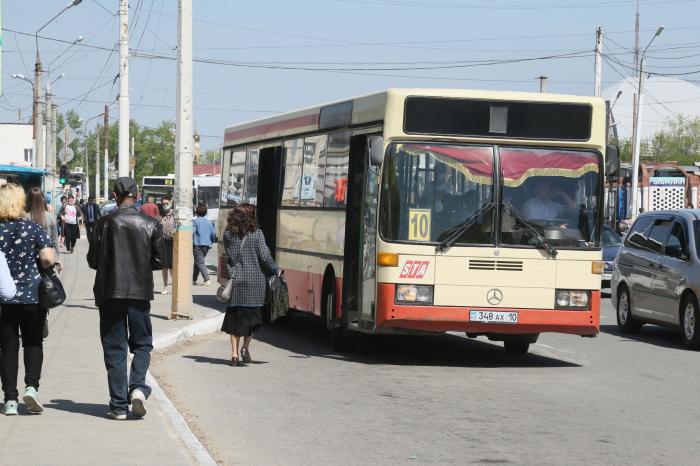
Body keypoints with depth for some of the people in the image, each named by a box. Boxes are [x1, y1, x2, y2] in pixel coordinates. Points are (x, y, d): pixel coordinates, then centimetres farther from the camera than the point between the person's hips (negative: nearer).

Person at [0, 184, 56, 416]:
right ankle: (31, 386, -6)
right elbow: (48, 259, -12)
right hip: (32, 296, -1)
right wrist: (39, 267, 9)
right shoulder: (33, 228, -5)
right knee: (33, 343, 13)